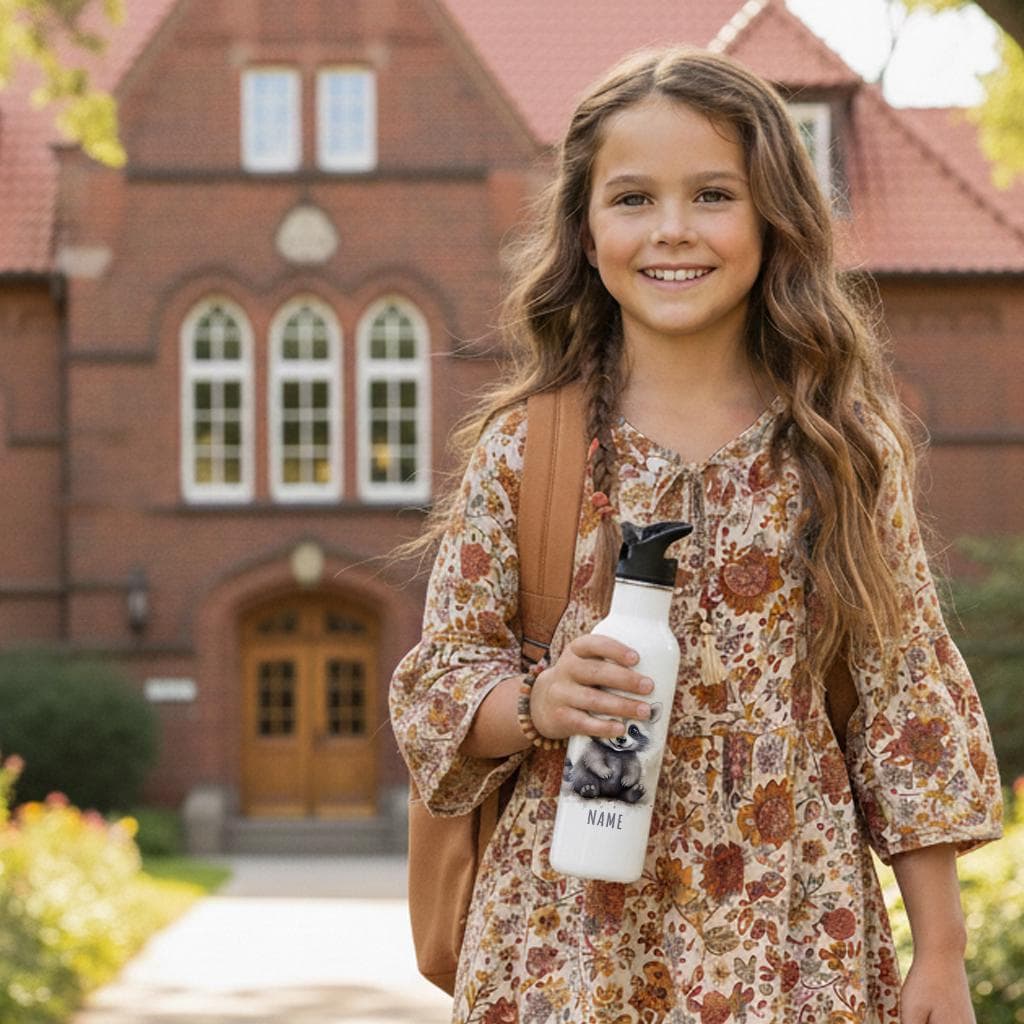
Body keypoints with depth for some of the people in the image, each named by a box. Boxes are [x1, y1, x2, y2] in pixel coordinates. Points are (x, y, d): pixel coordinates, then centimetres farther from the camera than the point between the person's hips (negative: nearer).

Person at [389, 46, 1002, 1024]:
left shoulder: (845, 447, -1)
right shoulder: (524, 447, -2)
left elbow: (908, 698, 2)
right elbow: (435, 684, 3)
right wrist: (539, 703, -18)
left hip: (795, 941, 1)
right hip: (570, 937, 0)